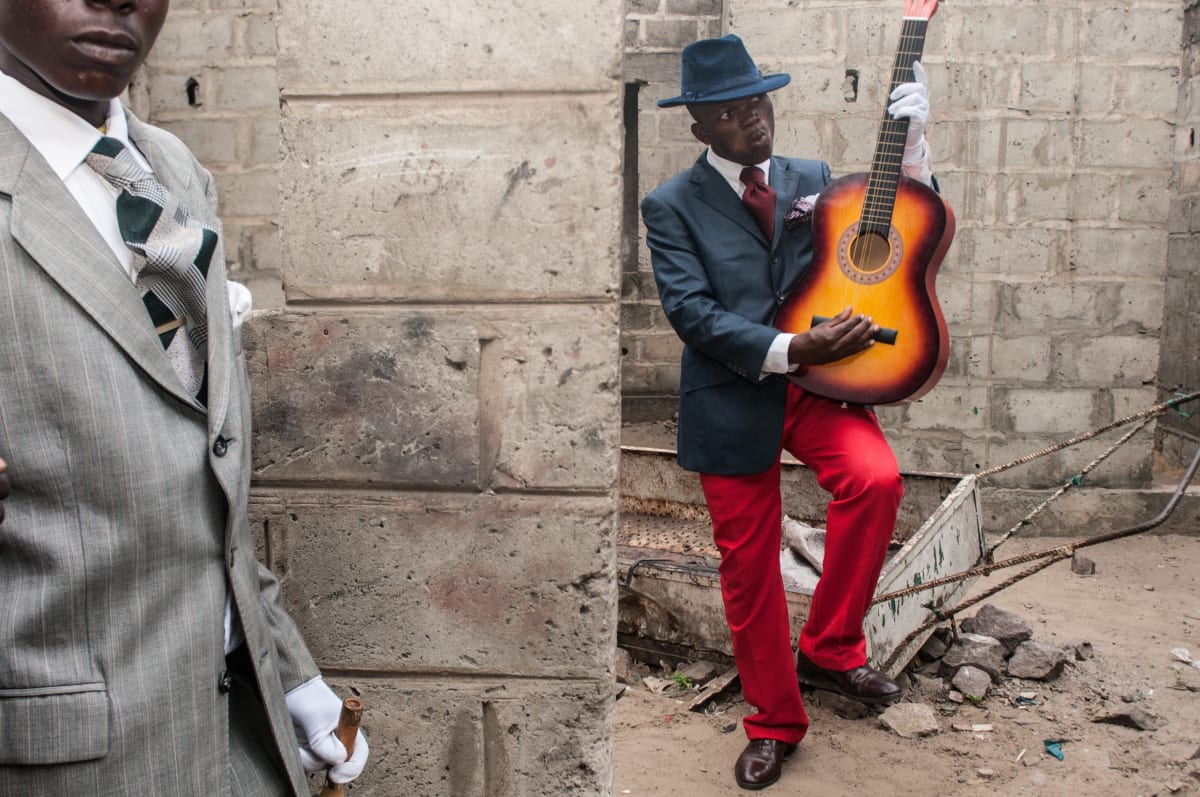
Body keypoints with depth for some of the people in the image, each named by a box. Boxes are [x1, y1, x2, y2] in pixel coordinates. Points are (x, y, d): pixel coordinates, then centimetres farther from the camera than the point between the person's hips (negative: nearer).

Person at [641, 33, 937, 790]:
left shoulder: (812, 179, 11)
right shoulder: (672, 207, -1)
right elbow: (693, 313, -13)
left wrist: (912, 138, -1)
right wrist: (792, 349, -21)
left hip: (816, 384, 2)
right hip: (732, 402, -2)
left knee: (876, 478, -27)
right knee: (749, 569, 5)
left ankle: (829, 648, -2)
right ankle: (776, 724, 28)